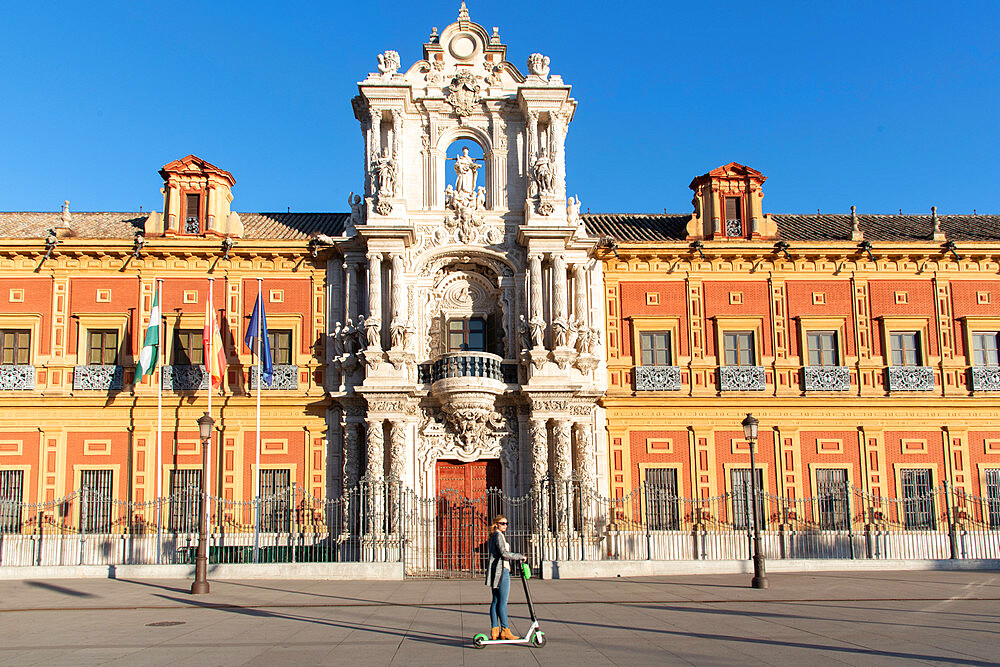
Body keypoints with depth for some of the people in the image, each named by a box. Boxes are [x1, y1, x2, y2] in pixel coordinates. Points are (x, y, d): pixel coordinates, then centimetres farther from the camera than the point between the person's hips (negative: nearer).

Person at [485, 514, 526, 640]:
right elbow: (504, 554, -20)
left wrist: (516, 560, 20)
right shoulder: (498, 536, -11)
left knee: (496, 601, 10)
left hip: (495, 572, 10)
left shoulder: (494, 536, 19)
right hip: (501, 571, -10)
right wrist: (520, 557, -11)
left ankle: (494, 630, 11)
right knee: (503, 602, -7)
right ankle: (505, 630, -5)